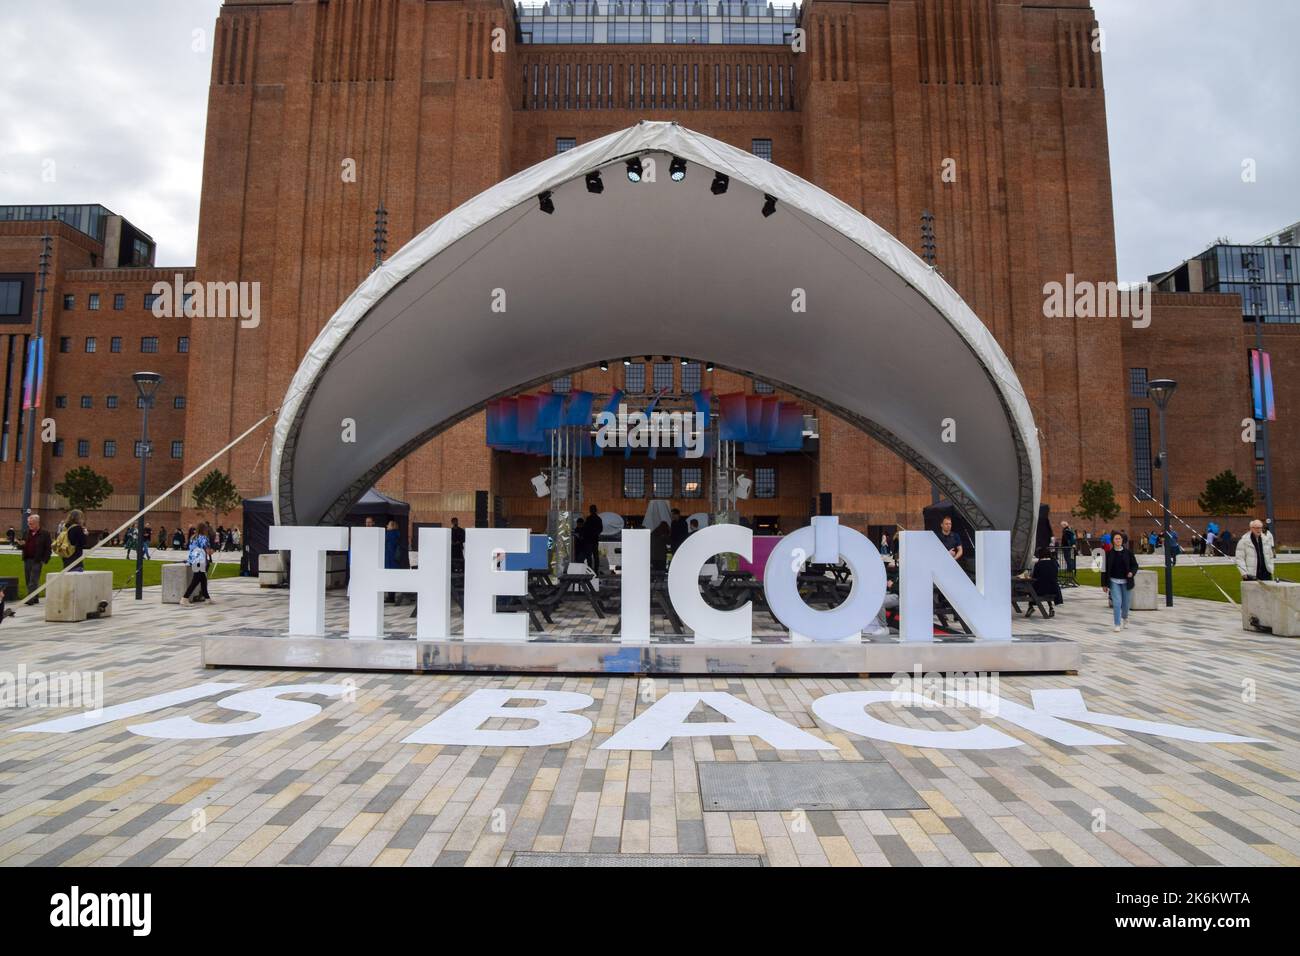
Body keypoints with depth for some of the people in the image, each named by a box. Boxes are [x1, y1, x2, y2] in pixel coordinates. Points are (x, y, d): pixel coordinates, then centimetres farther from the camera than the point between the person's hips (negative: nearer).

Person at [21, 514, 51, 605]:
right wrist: (21, 544, -2)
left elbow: (49, 549, -5)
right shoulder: (26, 533, 13)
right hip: (27, 560, 6)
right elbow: (22, 545, 22)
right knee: (29, 581, 9)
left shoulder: (45, 533, -4)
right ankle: (35, 598, 17)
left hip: (37, 561, -6)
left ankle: (30, 599, -11)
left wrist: (44, 561, -11)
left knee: (33, 581, -10)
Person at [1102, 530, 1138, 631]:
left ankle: (1125, 617, 44)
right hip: (1114, 581, -1)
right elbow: (1105, 568, 1)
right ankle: (1117, 625, -3)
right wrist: (1104, 583, 0)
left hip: (1125, 581, 1)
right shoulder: (1109, 553, -2)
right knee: (1117, 602, -10)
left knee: (1126, 602, 13)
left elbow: (1135, 565, 5)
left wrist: (1132, 572, -17)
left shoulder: (1128, 552, -1)